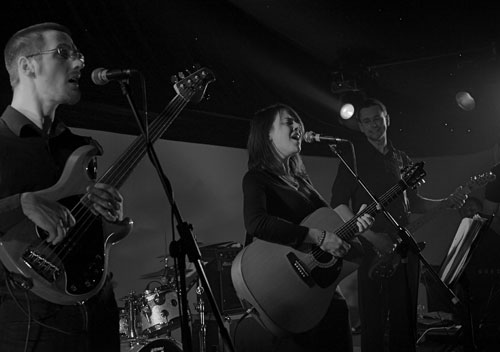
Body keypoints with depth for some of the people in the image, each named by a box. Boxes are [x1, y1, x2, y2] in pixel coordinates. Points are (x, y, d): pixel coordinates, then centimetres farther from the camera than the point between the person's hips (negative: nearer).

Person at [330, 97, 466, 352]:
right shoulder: (354, 157, -1)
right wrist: (371, 236, -16)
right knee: (374, 320, -5)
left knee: (405, 317, 7)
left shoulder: (401, 159, 17)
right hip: (372, 248, -5)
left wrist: (445, 203, 10)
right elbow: (338, 205, -7)